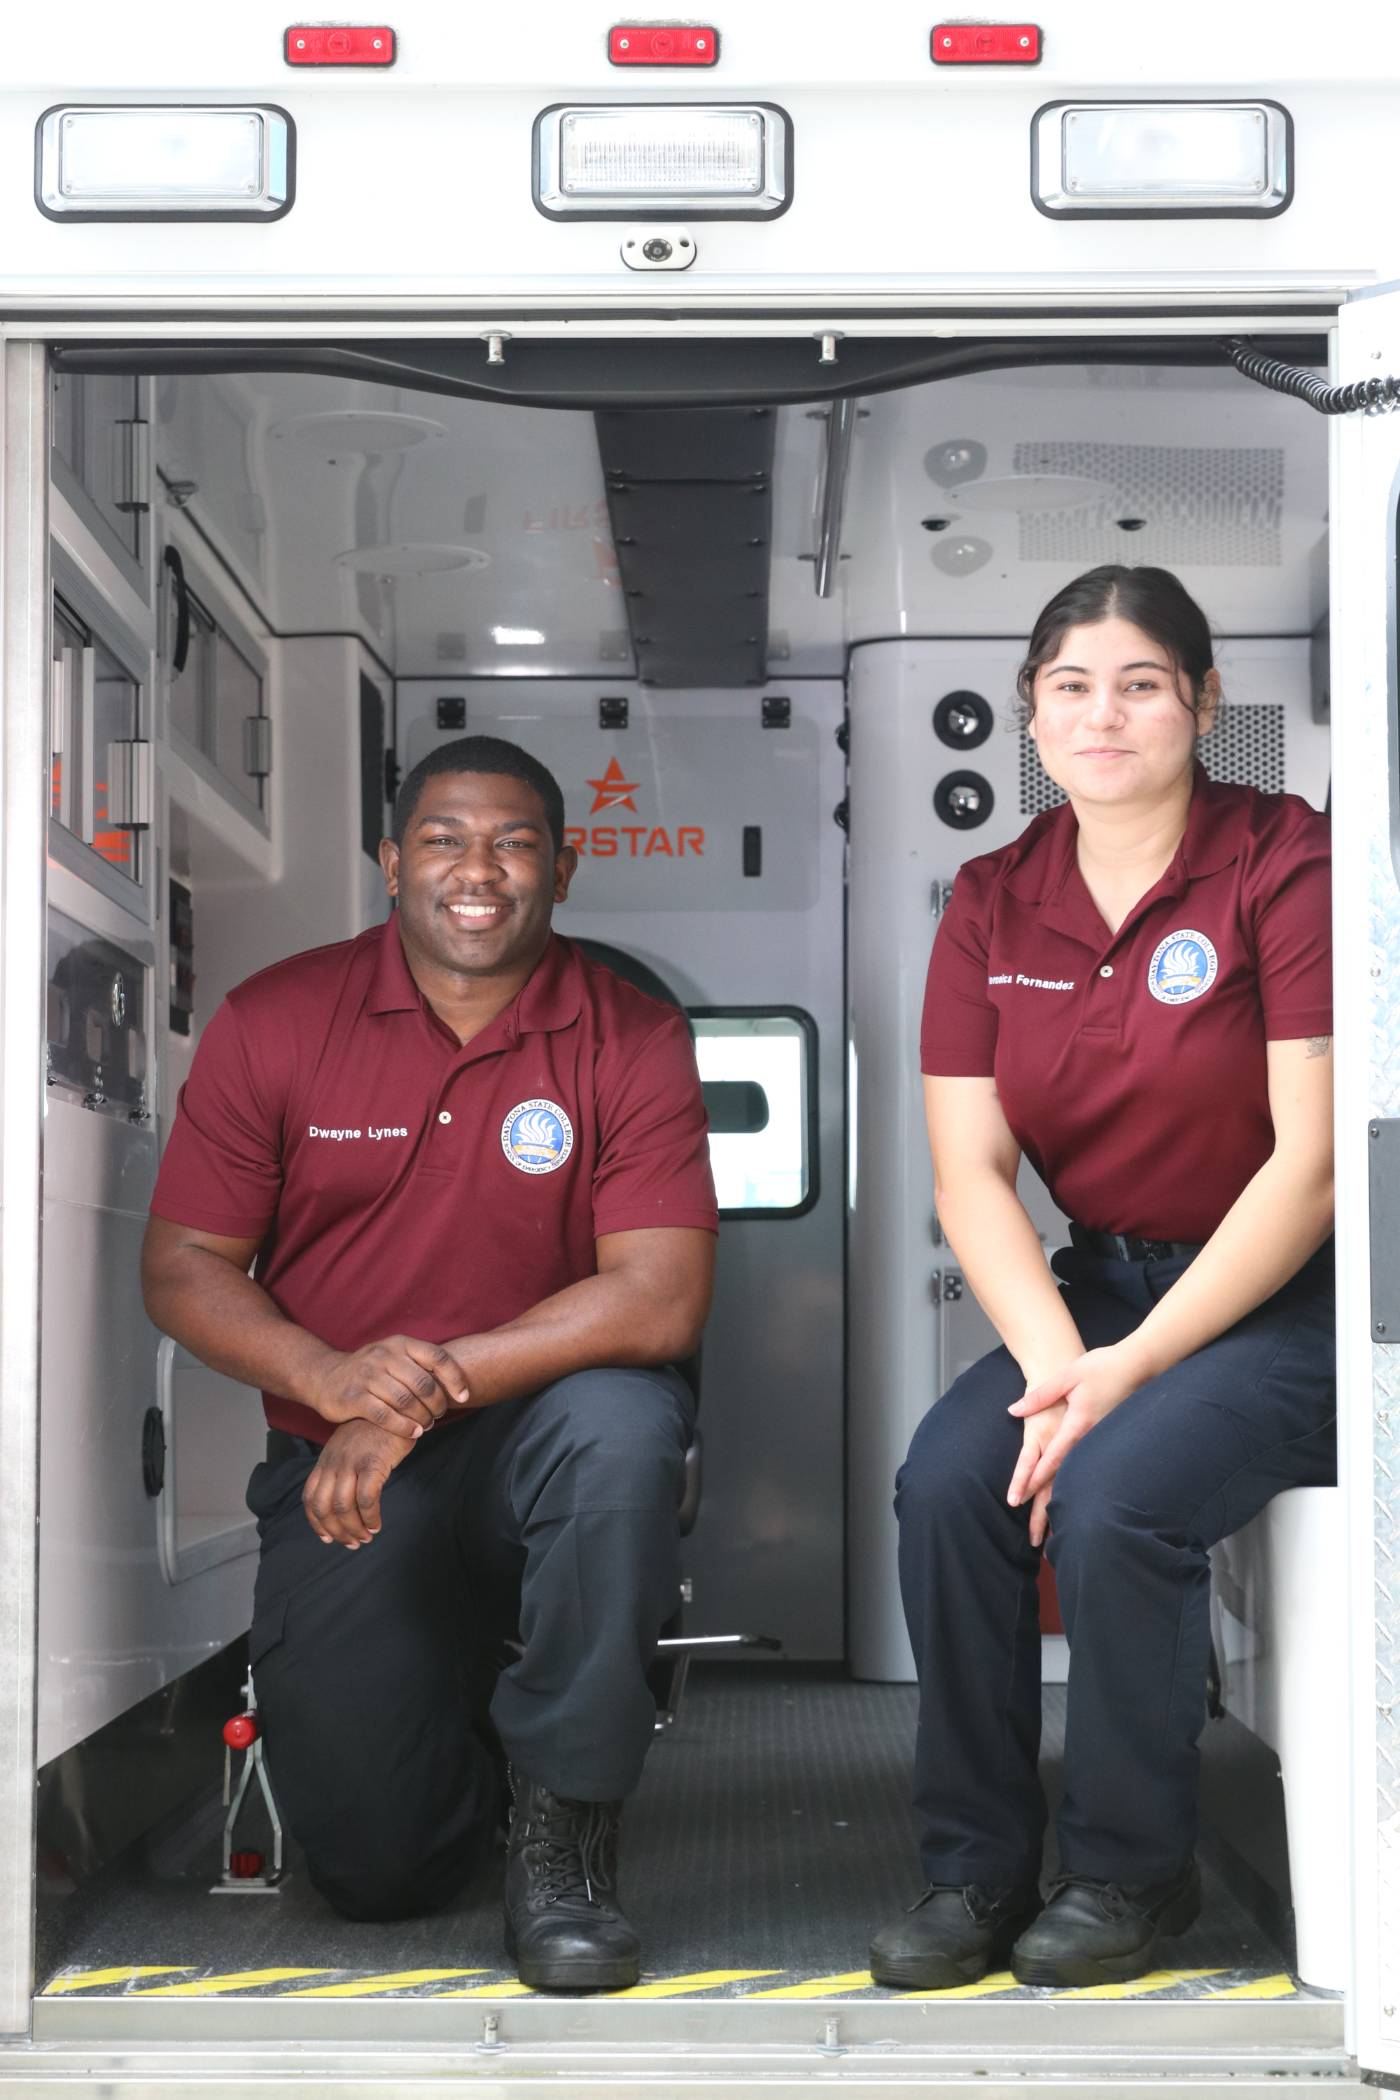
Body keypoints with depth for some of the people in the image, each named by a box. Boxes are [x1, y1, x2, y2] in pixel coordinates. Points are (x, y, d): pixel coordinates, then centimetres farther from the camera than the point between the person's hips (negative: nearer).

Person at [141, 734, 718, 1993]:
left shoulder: (632, 1042, -6)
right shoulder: (273, 1024, -1)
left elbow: (663, 1300, -16)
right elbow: (182, 1270, -1)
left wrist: (422, 1387, -22)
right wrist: (334, 1379, -21)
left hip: (538, 1447, -1)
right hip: (342, 1466, 1)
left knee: (623, 1418, -37)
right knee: (374, 1861, -11)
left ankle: (566, 1833, -18)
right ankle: (458, 1702, 27)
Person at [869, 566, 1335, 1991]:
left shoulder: (1286, 866, -11)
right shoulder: (993, 904, 4)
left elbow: (1312, 1157, -16)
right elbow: (970, 1174, -1)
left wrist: (1134, 1366, -20)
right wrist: (1054, 1363, -18)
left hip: (1292, 1301, -5)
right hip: (1098, 1286, 5)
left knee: (1111, 1493, -28)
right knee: (947, 1478, -21)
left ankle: (1130, 1872, -5)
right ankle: (975, 1865, -4)